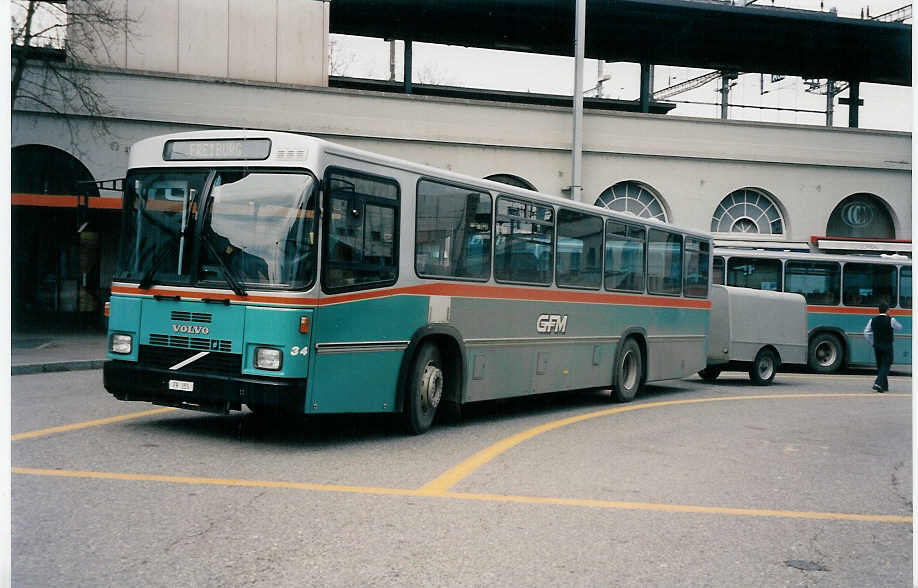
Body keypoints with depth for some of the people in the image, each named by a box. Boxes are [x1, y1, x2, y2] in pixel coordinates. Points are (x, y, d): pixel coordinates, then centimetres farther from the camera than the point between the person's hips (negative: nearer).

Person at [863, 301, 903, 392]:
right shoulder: (891, 320, -10)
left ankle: (884, 385, 20)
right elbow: (899, 328, 9)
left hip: (877, 346, 4)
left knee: (880, 365, 14)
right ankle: (878, 383, -19)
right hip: (887, 346, -4)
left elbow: (866, 333, 1)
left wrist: (872, 343, 11)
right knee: (886, 365, -2)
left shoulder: (872, 320, 1)